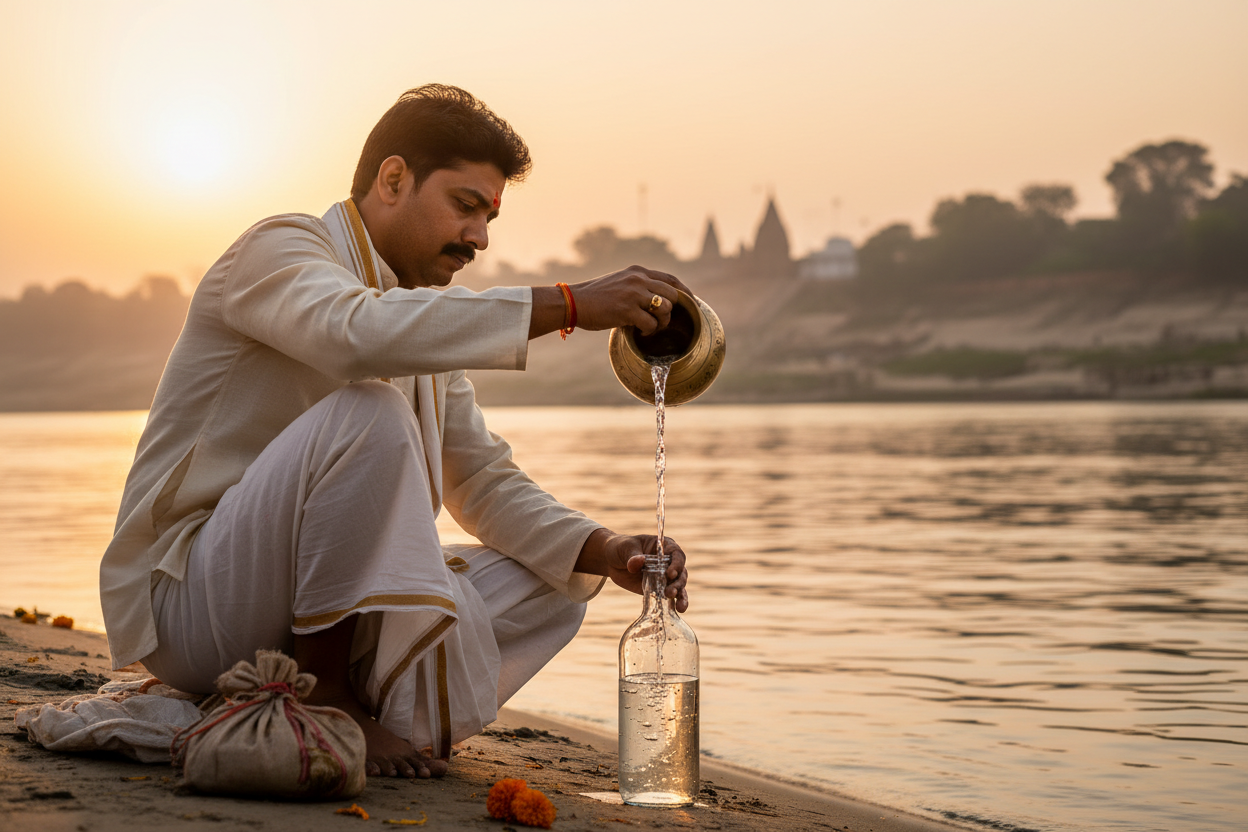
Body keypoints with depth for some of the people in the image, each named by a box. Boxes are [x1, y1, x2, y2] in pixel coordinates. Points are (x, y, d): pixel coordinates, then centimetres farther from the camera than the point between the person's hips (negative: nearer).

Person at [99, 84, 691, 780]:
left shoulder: (423, 315, 15)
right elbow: (358, 335, -34)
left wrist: (606, 552, -5)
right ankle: (324, 698, -19)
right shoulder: (281, 248, -10)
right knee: (370, 413, -30)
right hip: (187, 604, -8)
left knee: (552, 584, 1)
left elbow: (484, 481, 13)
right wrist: (569, 305, -34)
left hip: (327, 607, 8)